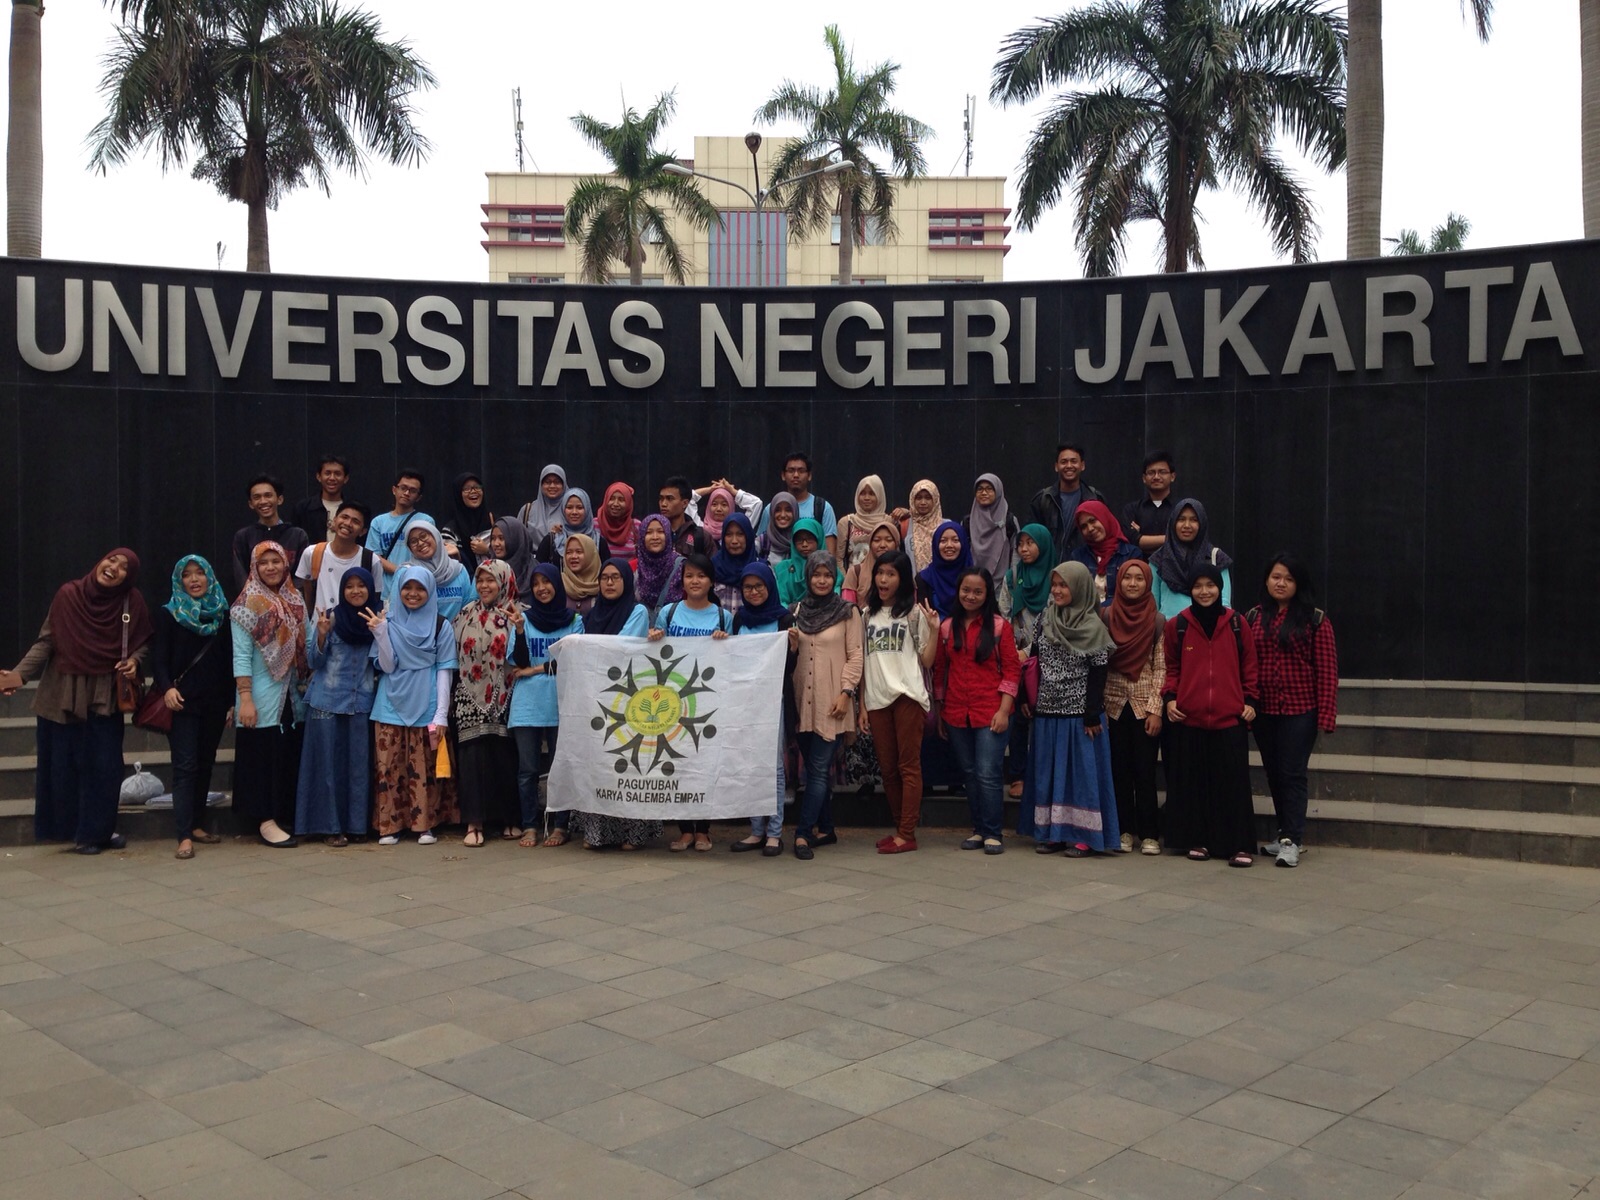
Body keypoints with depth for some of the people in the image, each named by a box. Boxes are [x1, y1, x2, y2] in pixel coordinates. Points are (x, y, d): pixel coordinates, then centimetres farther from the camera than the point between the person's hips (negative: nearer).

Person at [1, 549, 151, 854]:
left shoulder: (132, 602, -3)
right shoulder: (68, 595, -7)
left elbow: (144, 643, 6)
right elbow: (46, 641, -5)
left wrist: (134, 661, -14)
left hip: (105, 697, 1)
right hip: (62, 695, -1)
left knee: (104, 766, 2)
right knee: (64, 765, 4)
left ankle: (97, 830, 16)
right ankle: (74, 829, 16)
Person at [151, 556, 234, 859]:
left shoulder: (222, 614, 11)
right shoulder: (167, 615, 3)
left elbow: (229, 660, 11)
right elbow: (158, 658, -4)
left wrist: (232, 700, 7)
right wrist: (166, 688, -21)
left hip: (214, 702, 4)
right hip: (182, 701, -3)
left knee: (205, 764, 8)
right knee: (185, 766, -8)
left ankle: (197, 825, 18)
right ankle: (184, 836, -12)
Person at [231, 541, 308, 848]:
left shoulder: (296, 601, 10)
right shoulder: (248, 605, -7)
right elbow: (241, 656, -12)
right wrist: (245, 698, -17)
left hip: (292, 696, 6)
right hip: (263, 698, -6)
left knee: (291, 756, 9)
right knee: (263, 756, -1)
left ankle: (286, 816, 19)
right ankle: (266, 822, 5)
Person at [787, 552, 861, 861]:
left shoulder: (847, 612, 0)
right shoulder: (797, 610, 12)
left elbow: (855, 656, -3)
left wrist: (846, 693, -12)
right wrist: (791, 645, -4)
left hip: (831, 702, -4)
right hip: (803, 700, 5)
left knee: (819, 769, -8)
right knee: (815, 768, 9)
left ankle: (803, 834, -7)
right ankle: (825, 829, 19)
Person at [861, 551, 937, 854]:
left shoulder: (914, 612, 5)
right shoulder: (869, 614, 17)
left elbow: (927, 661, 0)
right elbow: (863, 662, 16)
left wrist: (934, 629, -13)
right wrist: (862, 705, 12)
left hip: (907, 696, -5)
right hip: (877, 699, 5)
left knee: (908, 766, -5)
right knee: (887, 768, 6)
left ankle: (907, 834, -4)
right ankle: (899, 827, 16)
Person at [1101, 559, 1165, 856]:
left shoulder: (1157, 620, 0)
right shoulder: (1106, 616, 3)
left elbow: (1161, 667, -2)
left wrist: (1156, 709, -8)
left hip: (1145, 705, -2)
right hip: (1115, 704, 2)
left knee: (1145, 771, -1)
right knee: (1119, 770, 5)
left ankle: (1149, 834, 6)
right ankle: (1125, 831, 13)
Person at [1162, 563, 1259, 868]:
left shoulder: (1236, 624, 5)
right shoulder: (1177, 626, 4)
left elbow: (1249, 666, 10)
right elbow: (1171, 668, 11)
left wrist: (1251, 701, 3)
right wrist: (1169, 697, -2)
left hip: (1230, 718, 0)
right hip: (1188, 718, 1)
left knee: (1233, 783, 0)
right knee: (1193, 782, 6)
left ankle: (1238, 845, 6)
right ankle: (1198, 841, 16)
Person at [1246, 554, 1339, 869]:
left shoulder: (1315, 619, -4)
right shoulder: (1253, 618, 6)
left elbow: (1327, 671, -7)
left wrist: (1326, 714, -12)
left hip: (1300, 710, -4)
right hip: (1264, 711, 4)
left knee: (1292, 774, -5)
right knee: (1274, 774, 12)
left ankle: (1291, 841, -1)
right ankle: (1290, 835, 25)